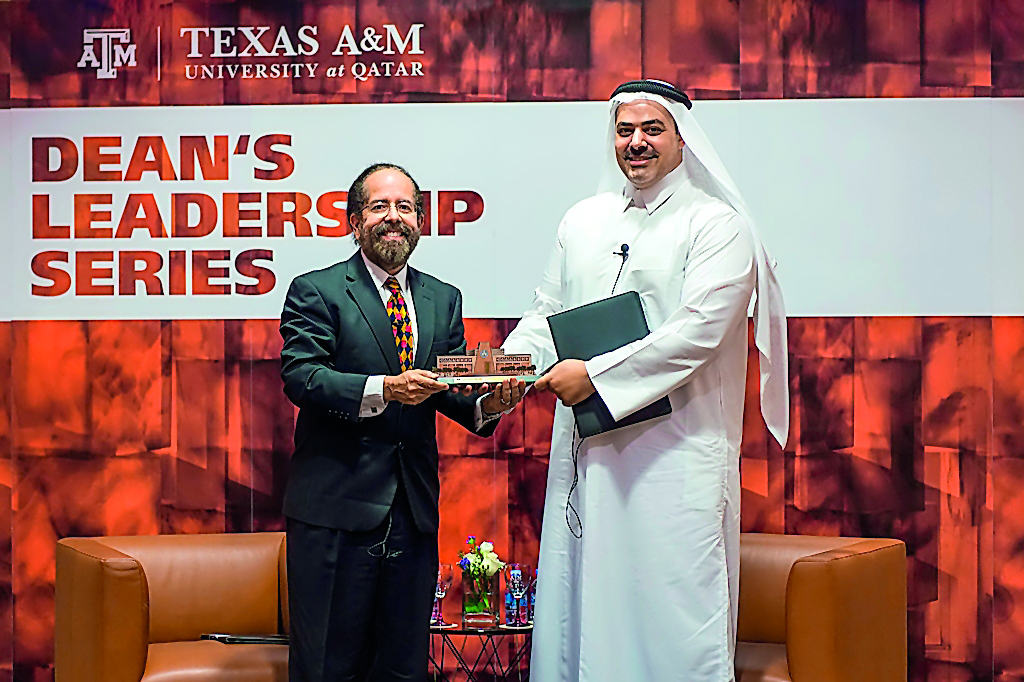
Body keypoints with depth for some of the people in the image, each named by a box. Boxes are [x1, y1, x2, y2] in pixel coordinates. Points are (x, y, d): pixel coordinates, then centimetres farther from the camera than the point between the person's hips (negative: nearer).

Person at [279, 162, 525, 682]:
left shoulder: (444, 299, 15)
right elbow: (300, 376, -14)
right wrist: (384, 389, -27)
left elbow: (449, 389, 11)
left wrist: (488, 403, -12)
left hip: (414, 509, 5)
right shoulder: (315, 292, -1)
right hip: (336, 506, -5)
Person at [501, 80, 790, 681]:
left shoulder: (716, 224, -3)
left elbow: (698, 332, -13)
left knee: (669, 613, -4)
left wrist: (595, 374, -15)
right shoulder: (583, 221, 16)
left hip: (675, 452, -5)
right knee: (580, 601, 8)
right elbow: (547, 313, 19)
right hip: (587, 447, 6)